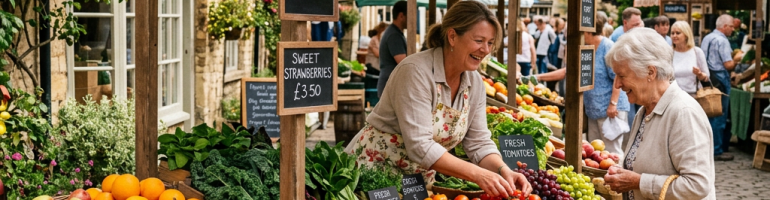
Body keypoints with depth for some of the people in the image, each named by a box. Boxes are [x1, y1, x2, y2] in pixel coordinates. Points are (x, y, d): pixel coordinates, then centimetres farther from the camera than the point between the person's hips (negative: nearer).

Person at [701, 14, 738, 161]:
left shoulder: (706, 38, 13)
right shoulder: (722, 41, -15)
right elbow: (728, 65, -19)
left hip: (708, 79, 9)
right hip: (720, 80, -9)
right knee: (719, 117, -4)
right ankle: (717, 151, -1)